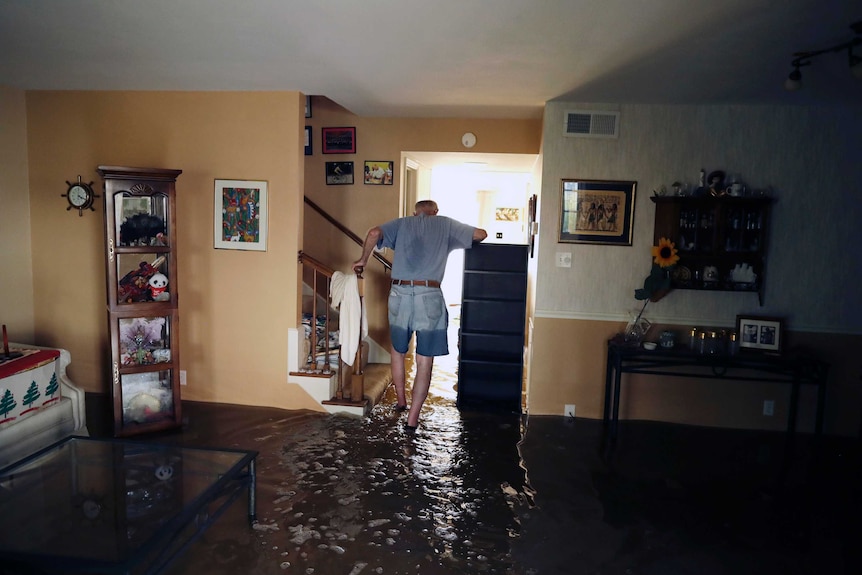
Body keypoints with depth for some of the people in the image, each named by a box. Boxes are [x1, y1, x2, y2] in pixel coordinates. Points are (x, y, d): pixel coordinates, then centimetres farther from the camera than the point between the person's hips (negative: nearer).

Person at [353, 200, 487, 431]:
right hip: (429, 297, -2)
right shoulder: (445, 224, 11)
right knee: (424, 362, 6)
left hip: (400, 294, 2)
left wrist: (363, 260, 8)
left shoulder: (402, 223, 14)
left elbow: (374, 233, -4)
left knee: (398, 351, 24)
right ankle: (413, 417, 7)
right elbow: (481, 234, 13)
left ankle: (401, 400, 37)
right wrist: (466, 237, 33)